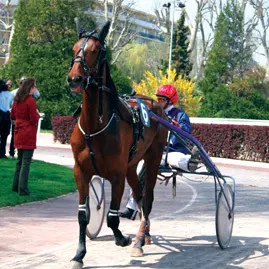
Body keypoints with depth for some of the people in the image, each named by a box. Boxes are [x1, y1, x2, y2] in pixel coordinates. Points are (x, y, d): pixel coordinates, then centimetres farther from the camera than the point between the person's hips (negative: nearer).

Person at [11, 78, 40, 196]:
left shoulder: (17, 100, 9)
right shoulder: (31, 100, -15)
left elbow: (12, 116, 19)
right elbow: (34, 120, -15)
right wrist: (37, 114, 3)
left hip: (18, 134, 8)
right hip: (28, 135, -8)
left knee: (20, 161, 18)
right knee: (26, 162, -5)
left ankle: (16, 186, 24)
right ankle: (23, 190, -5)